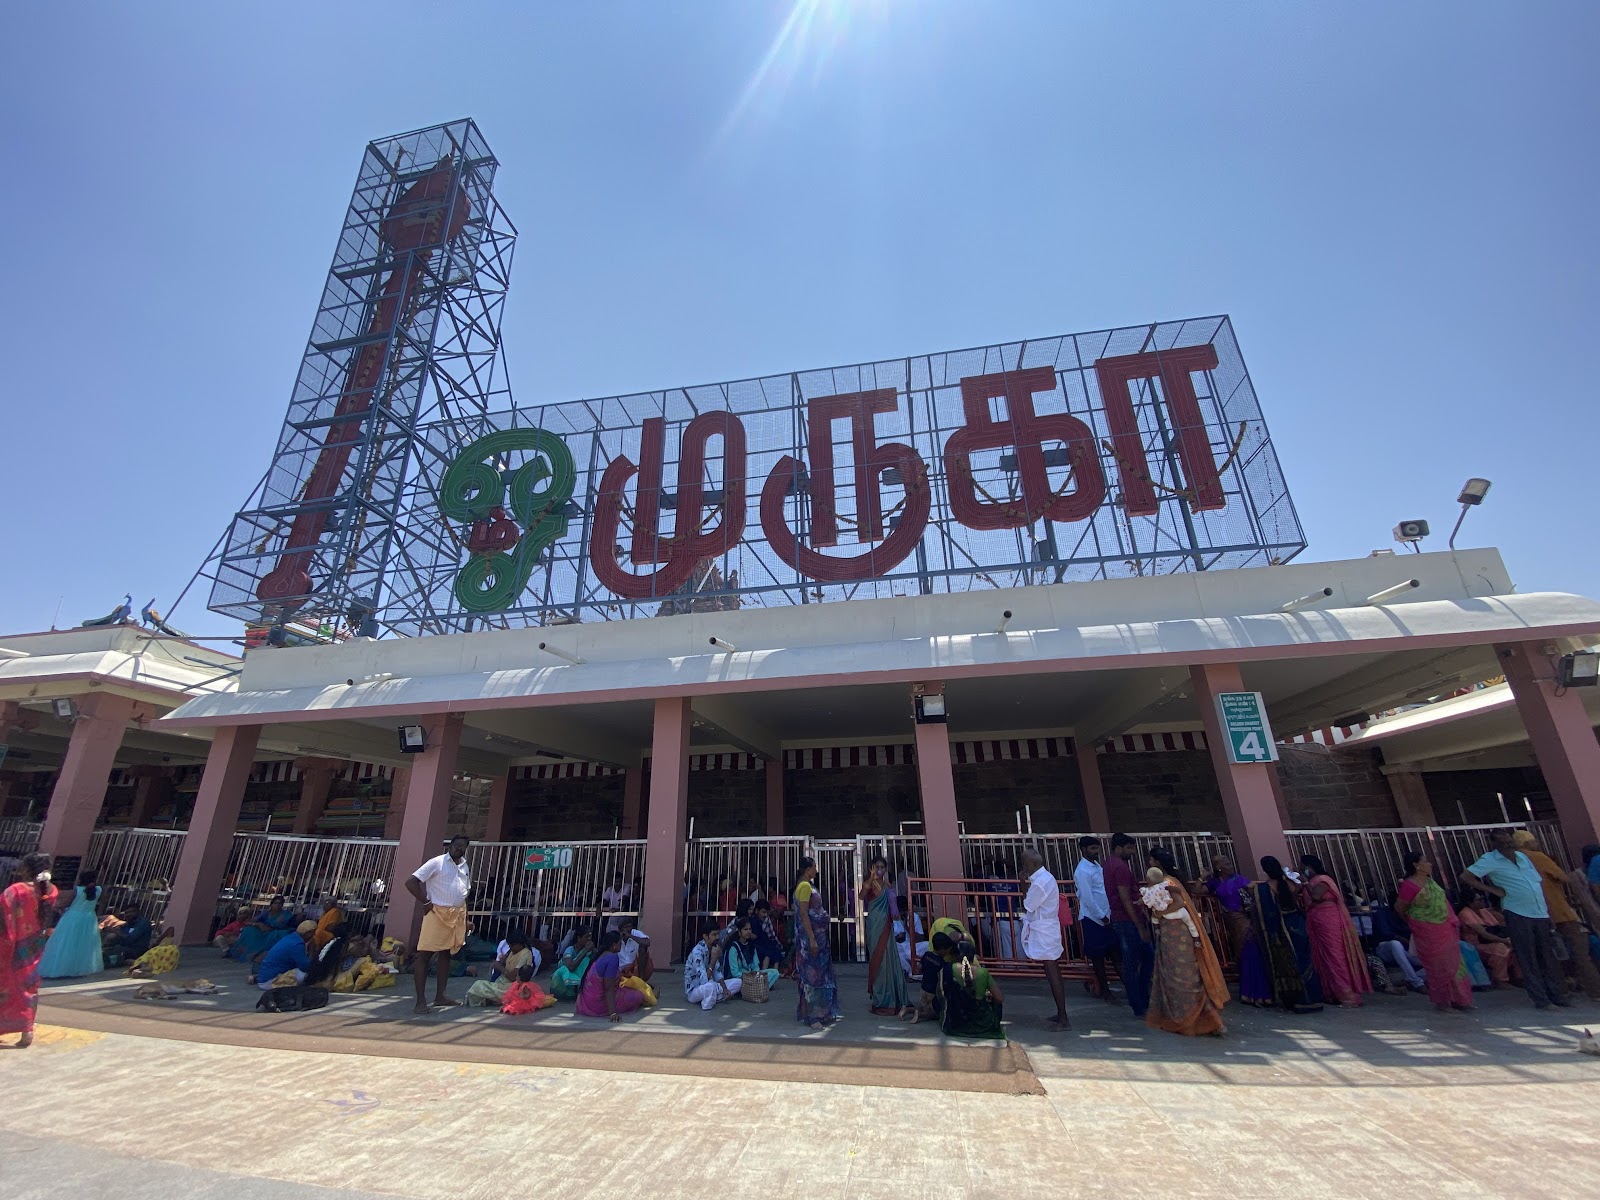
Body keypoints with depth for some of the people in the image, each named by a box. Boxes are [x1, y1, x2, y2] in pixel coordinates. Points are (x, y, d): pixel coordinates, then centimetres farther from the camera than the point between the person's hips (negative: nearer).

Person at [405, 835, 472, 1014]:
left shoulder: (466, 867, 11)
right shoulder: (436, 863, -9)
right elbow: (410, 881, -13)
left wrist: (465, 919, 14)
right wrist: (426, 902, -13)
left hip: (457, 915, 7)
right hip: (437, 913, -6)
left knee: (445, 954, 12)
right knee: (424, 955, -3)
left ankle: (440, 996, 20)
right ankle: (421, 1001, 1)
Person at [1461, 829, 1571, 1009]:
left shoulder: (1522, 856, 11)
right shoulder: (1490, 860, -9)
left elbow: (1539, 880, 20)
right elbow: (1465, 877, -15)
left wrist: (1545, 902, 10)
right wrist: (1493, 890, -13)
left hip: (1541, 913, 6)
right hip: (1517, 914, -6)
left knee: (1549, 957, 11)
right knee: (1528, 960, 0)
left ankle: (1558, 996, 21)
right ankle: (1541, 999, 6)